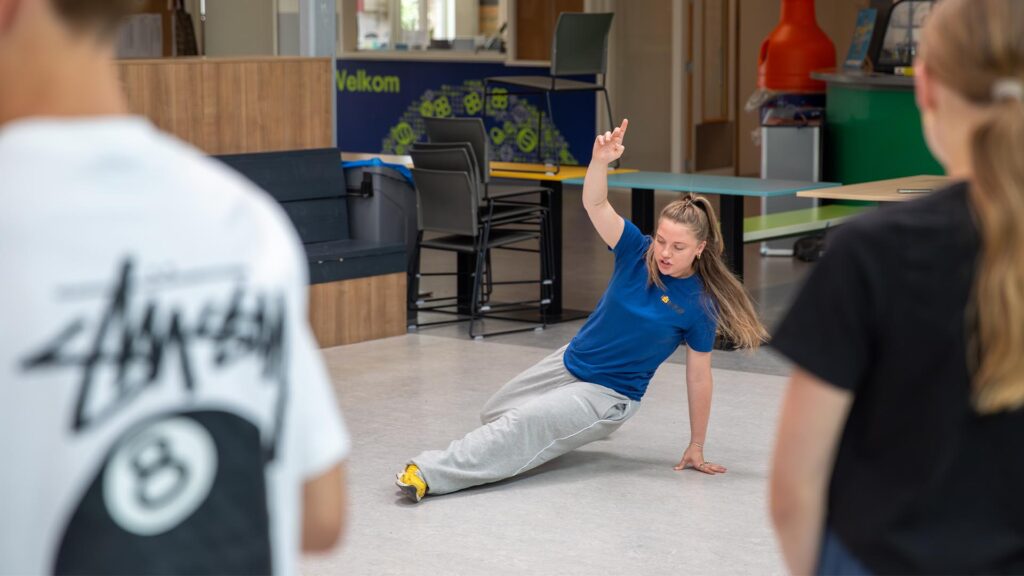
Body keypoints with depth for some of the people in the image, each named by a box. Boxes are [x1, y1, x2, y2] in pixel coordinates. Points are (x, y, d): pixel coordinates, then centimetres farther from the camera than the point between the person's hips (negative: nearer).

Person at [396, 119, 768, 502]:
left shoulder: (699, 305, -20)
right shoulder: (637, 251, -13)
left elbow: (698, 376, -12)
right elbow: (594, 203, -27)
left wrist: (696, 449, -8)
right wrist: (601, 160, -49)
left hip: (608, 395, -6)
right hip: (569, 363, 6)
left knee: (522, 424, -27)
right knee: (492, 414, 23)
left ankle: (432, 474, -31)